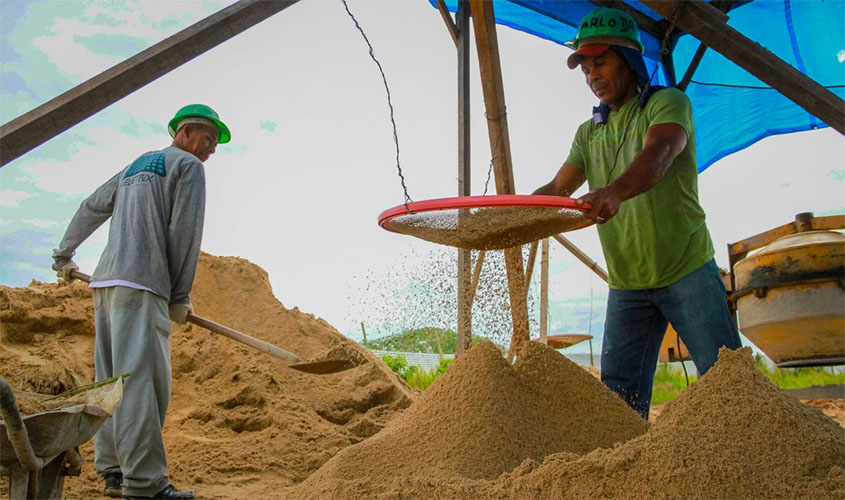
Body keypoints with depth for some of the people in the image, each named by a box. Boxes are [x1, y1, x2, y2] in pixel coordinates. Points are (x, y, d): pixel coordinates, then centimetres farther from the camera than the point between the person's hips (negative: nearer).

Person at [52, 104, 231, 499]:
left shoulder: (135, 166, 26)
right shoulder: (188, 166, 2)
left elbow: (90, 209, 33)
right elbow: (185, 234, -6)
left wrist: (64, 254, 45)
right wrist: (180, 296, -2)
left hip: (105, 280, 9)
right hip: (141, 283, -9)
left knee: (112, 381, 7)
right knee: (142, 380, -13)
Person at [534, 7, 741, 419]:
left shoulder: (668, 103, -3)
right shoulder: (588, 133, 15)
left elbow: (658, 154, -25)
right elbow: (556, 189, 7)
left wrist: (614, 192, -46)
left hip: (687, 271, -5)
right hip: (626, 284, 5)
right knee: (620, 393, 2)